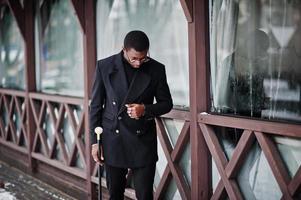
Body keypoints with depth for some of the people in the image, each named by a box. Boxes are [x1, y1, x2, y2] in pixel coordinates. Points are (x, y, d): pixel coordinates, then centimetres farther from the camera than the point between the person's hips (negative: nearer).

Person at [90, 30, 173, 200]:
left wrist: (145, 109, -15)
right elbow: (96, 105, 3)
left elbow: (167, 103, 5)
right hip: (112, 140, 1)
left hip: (143, 141, 0)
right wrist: (95, 141, 1)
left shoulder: (156, 69, -4)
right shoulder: (105, 66, -4)